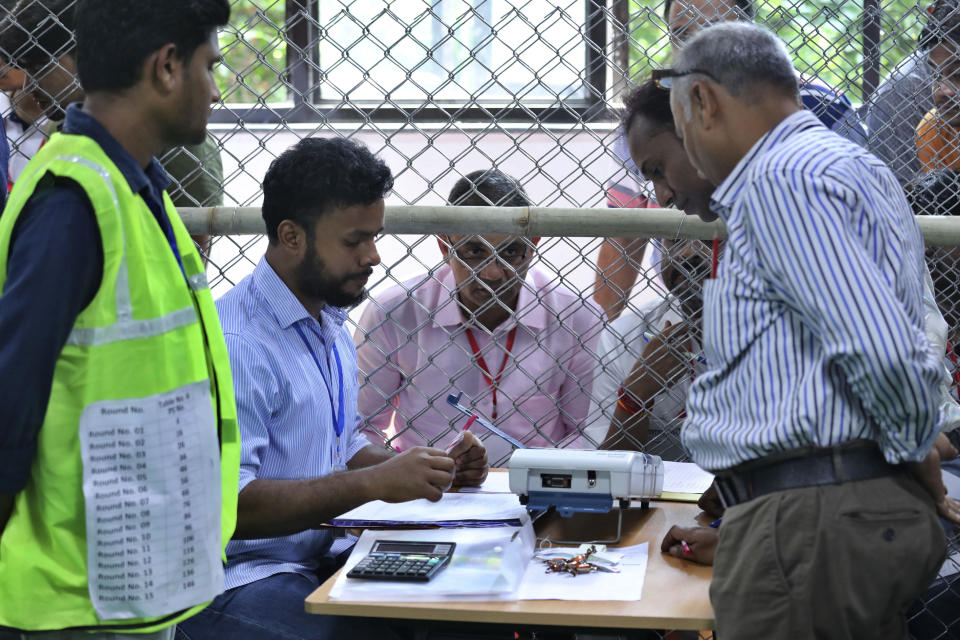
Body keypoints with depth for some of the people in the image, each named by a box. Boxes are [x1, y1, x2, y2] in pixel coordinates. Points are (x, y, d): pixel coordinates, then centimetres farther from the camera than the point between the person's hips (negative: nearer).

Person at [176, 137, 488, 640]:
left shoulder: (330, 325, 15)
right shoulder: (235, 344, -17)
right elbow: (225, 504, -25)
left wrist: (430, 468, 7)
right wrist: (373, 482, -26)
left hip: (320, 559, 9)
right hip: (240, 580, -9)